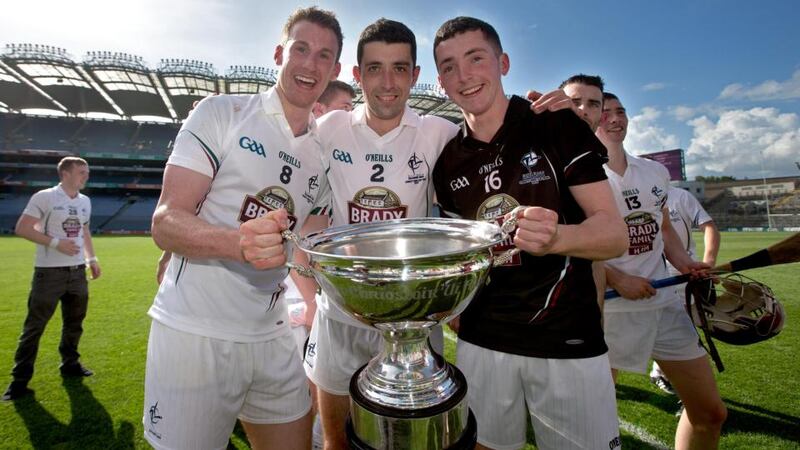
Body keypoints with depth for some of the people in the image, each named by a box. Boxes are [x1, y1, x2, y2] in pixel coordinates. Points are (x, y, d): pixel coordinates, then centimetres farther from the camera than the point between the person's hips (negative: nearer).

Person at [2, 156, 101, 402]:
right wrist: (56, 243, -22)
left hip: (77, 271, 6)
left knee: (74, 322, 16)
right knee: (34, 326, 1)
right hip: (50, 272, -6)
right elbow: (22, 229, -12)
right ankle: (20, 379, 14)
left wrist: (92, 258, 14)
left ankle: (70, 363, 32)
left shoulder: (85, 201, 9)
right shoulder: (44, 197, -11)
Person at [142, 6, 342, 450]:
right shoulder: (221, 113, -5)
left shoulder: (323, 153, 10)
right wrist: (238, 242, -31)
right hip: (194, 331, -4)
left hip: (272, 337, 5)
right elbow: (165, 223, -13)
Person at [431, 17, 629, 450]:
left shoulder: (558, 127, -6)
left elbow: (615, 234, -11)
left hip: (568, 342, -2)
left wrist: (555, 237, -30)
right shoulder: (447, 163, 4)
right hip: (480, 342, 3)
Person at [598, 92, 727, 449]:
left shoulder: (656, 172, 11)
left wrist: (685, 263, 3)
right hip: (610, 309, -6)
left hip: (666, 303, 7)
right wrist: (618, 280, -19)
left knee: (711, 413, 16)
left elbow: (664, 229, 21)